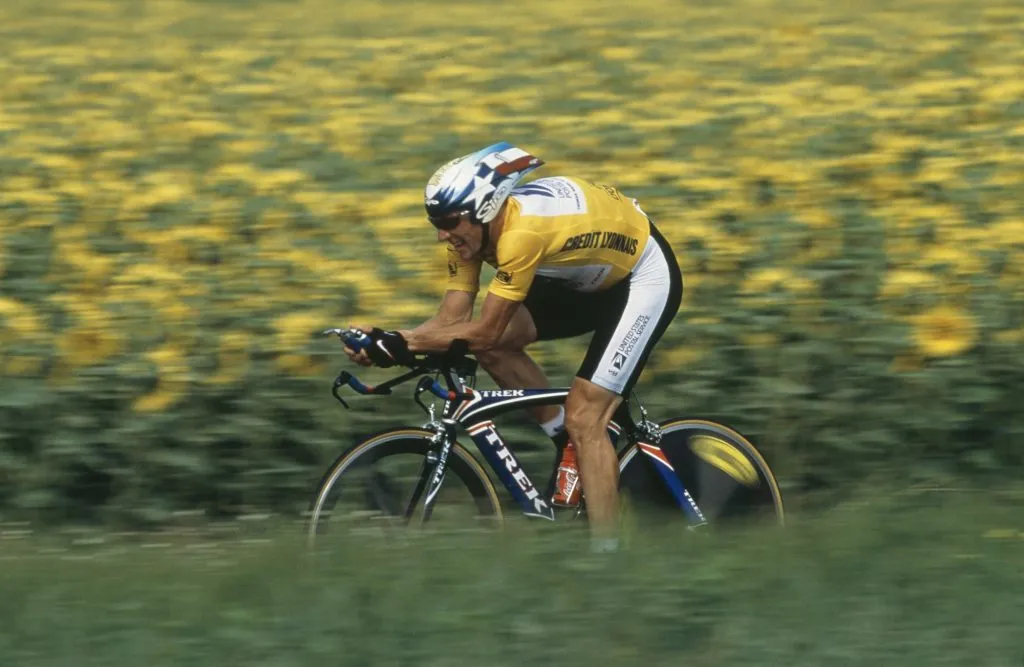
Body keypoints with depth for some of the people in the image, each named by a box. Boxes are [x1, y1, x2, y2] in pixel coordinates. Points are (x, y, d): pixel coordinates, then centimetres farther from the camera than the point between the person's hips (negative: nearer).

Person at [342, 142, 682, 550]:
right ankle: (568, 443, 7)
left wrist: (404, 345, -34)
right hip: (593, 277, 9)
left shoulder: (522, 232, -37)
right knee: (494, 345, -10)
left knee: (584, 417, -16)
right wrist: (384, 341, -26)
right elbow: (450, 320, -11)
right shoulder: (472, 229, -11)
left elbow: (484, 331, -33)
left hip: (644, 277, -8)